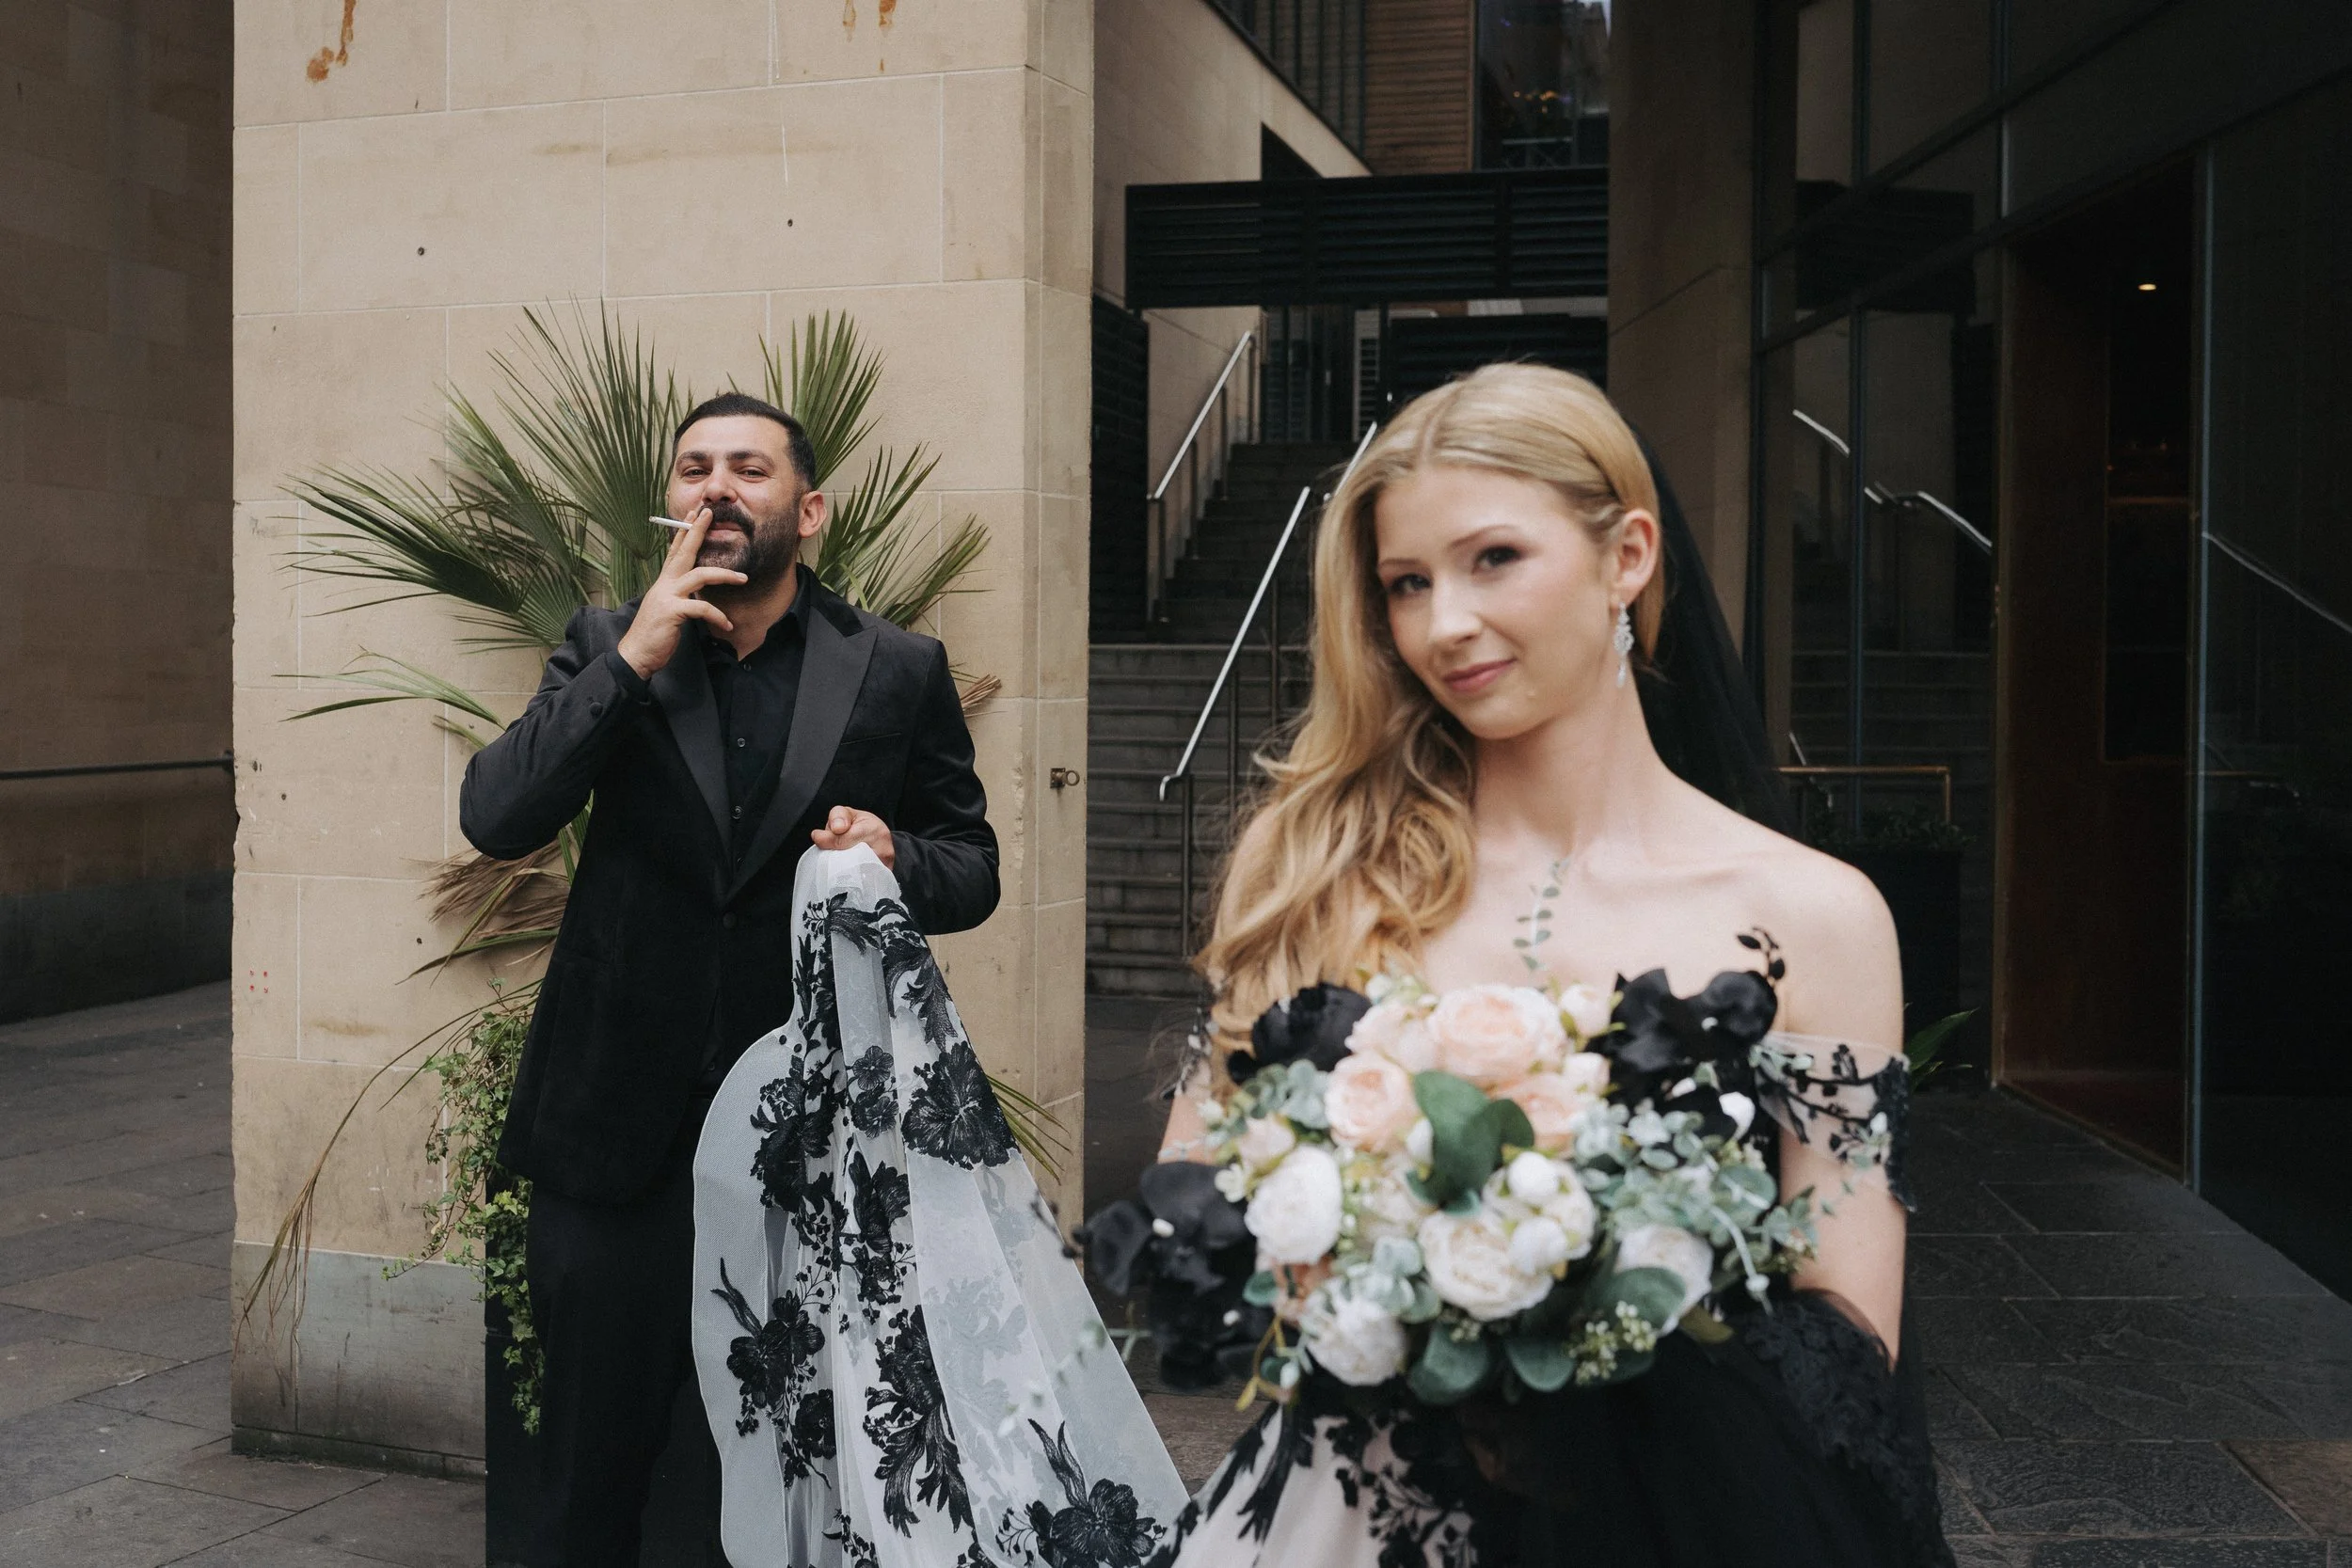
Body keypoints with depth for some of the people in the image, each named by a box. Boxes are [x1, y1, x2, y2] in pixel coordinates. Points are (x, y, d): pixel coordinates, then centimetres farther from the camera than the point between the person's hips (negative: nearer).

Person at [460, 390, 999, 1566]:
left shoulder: (899, 672, -1)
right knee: (592, 1462, 15)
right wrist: (632, 660, -17)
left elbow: (972, 864, 5)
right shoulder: (606, 647, 2)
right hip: (623, 1127, 1)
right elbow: (494, 819, -9)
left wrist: (898, 859, -17)